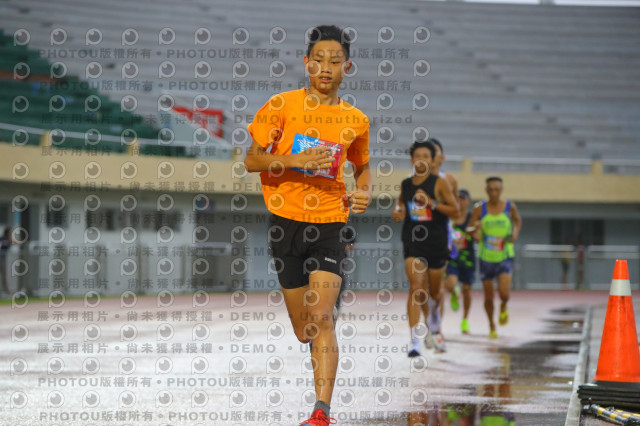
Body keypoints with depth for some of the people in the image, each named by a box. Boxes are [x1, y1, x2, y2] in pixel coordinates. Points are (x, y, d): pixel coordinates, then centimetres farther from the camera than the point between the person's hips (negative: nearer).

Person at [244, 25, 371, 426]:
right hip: (286, 222, 1)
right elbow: (252, 158, -2)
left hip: (331, 224, 0)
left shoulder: (356, 120, 6)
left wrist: (365, 193, 1)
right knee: (304, 331, 9)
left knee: (321, 317, -18)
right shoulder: (282, 105, -1)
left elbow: (362, 166, 23)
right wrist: (294, 160, -18)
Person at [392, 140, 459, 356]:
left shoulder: (440, 183, -5)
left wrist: (431, 202, -21)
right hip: (412, 243, 0)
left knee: (434, 291, 15)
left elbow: (455, 210, -9)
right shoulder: (405, 184, 5)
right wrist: (397, 213, -2)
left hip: (436, 243, 0)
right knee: (416, 288, -18)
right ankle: (414, 339, -21)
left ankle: (434, 318, 51)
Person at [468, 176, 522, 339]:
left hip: (505, 257, -1)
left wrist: (515, 233, -5)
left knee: (503, 292, -17)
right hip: (486, 257, 1)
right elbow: (469, 229, -2)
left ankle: (503, 307, 20)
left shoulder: (510, 207, -6)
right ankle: (492, 325, 33)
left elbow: (518, 220, 15)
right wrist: (475, 230, -25)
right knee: (488, 297, 7)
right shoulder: (480, 208, -7)